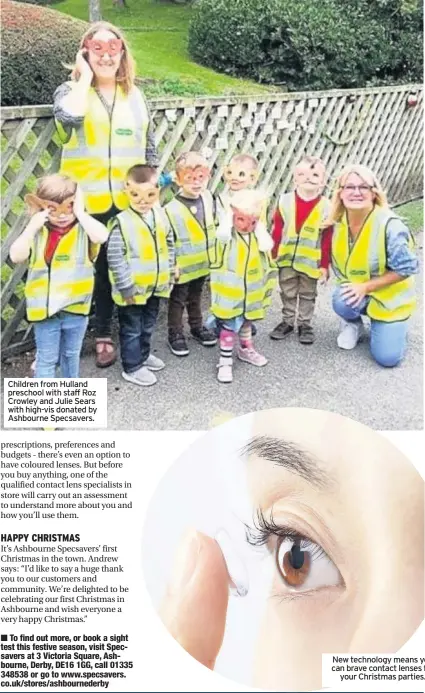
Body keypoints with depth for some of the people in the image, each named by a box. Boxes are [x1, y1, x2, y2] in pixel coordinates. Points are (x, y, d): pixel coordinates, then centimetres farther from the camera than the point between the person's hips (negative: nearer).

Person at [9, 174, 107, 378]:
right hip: (44, 307, -1)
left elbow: (101, 236, -29)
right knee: (47, 358, 8)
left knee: (71, 354, 21)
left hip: (76, 305, 1)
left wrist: (80, 213, -18)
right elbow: (16, 256, -15)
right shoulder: (37, 231, -3)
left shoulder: (83, 229, -6)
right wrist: (33, 225, -16)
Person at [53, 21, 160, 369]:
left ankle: (105, 333, 28)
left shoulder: (135, 96, 10)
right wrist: (85, 76, -12)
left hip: (129, 201, 3)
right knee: (96, 269, 6)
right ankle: (105, 335, 21)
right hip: (86, 202, -3)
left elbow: (149, 148, 14)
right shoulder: (70, 90, 0)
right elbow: (70, 117, -25)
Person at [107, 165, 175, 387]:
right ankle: (132, 367, 22)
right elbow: (115, 258, -19)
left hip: (156, 285, 6)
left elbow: (169, 243, 13)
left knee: (148, 326, 24)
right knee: (131, 329, 8)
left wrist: (170, 272, 10)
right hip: (133, 289, -6)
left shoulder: (161, 215, 0)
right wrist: (126, 286, -19)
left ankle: (143, 355, 44)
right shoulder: (121, 222, -20)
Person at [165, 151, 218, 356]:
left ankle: (197, 327, 41)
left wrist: (215, 253, 12)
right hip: (182, 267, -5)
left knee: (196, 296, 25)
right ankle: (175, 334, 25)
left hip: (202, 263, 6)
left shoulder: (208, 198, -4)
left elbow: (214, 226, 11)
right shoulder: (171, 209, -23)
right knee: (178, 301, 11)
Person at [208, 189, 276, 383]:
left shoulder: (261, 239, -5)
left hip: (252, 293, 4)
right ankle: (225, 361, 13)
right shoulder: (224, 237, -14)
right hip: (229, 293, -4)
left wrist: (267, 291, 8)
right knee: (228, 327, 2)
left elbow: (268, 267, 5)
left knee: (246, 322, 23)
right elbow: (216, 266, -4)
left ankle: (246, 350, 43)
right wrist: (216, 291, 0)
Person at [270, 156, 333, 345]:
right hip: (286, 259, 1)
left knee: (308, 295, 13)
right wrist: (273, 256, -2)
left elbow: (327, 240, -6)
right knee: (288, 294, 16)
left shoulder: (325, 207, -9)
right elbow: (276, 232, -2)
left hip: (311, 263, -1)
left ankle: (305, 324, 27)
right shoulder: (285, 201, -7)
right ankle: (287, 321, 31)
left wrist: (325, 266, -6)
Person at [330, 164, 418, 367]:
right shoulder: (339, 222, -11)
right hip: (356, 289, 3)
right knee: (342, 302, -33)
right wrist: (348, 285, -9)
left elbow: (406, 268, -21)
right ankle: (354, 325, 4)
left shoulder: (389, 225, -27)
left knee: (387, 357, -12)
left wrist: (366, 286, -24)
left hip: (389, 295, -3)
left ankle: (394, 326, 23)